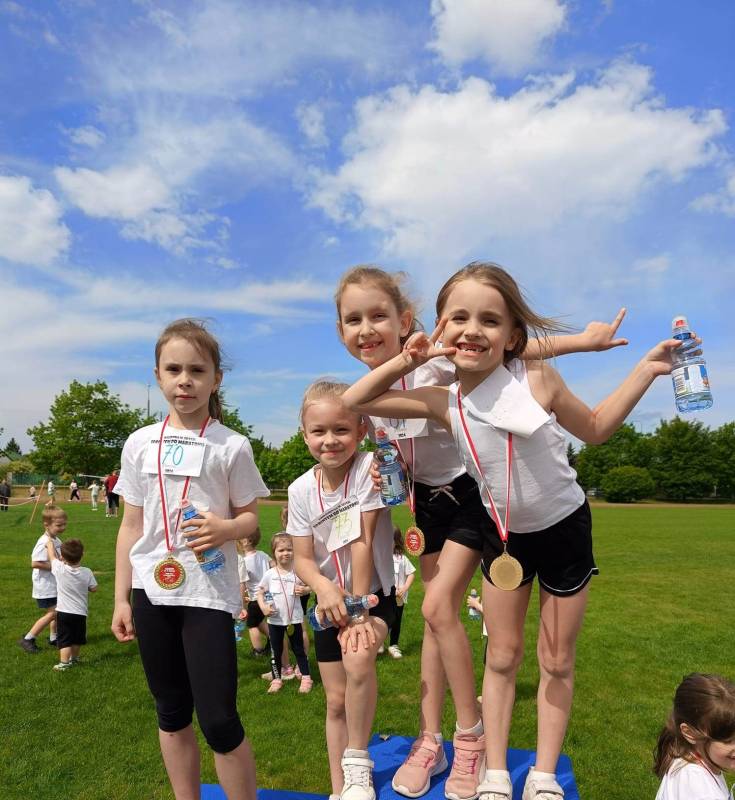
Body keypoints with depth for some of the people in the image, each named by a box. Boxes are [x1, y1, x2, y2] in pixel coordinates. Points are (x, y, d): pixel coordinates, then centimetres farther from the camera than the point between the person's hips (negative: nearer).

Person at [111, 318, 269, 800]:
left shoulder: (231, 446, -4)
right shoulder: (139, 443, 5)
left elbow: (250, 517, 2)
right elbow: (131, 526, 9)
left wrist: (227, 528, -21)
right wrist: (121, 597, 9)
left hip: (208, 592, -3)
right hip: (152, 590, 4)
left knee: (219, 720, -3)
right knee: (172, 713, 16)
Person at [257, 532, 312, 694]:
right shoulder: (270, 574, -6)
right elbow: (260, 593, 1)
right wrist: (263, 607, -15)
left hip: (294, 618, -1)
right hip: (275, 619, 1)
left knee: (298, 649, 10)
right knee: (276, 651, 14)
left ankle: (306, 679, 22)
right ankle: (276, 680, 28)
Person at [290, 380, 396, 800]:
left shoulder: (368, 467, -19)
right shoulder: (302, 489, -9)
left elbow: (363, 542, -21)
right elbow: (303, 558, -8)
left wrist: (360, 608, -20)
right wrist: (324, 587, -29)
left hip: (373, 594, -3)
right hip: (330, 600, 4)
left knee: (359, 659, -31)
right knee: (336, 700, 11)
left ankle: (357, 763, -6)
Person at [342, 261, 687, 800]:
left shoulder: (537, 379, -21)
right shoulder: (446, 403, -16)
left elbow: (594, 428, -3)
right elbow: (354, 403, -13)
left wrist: (646, 369, -9)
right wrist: (405, 362, -24)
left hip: (566, 529, -1)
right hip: (503, 535, 2)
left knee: (557, 661, 13)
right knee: (502, 656, 14)